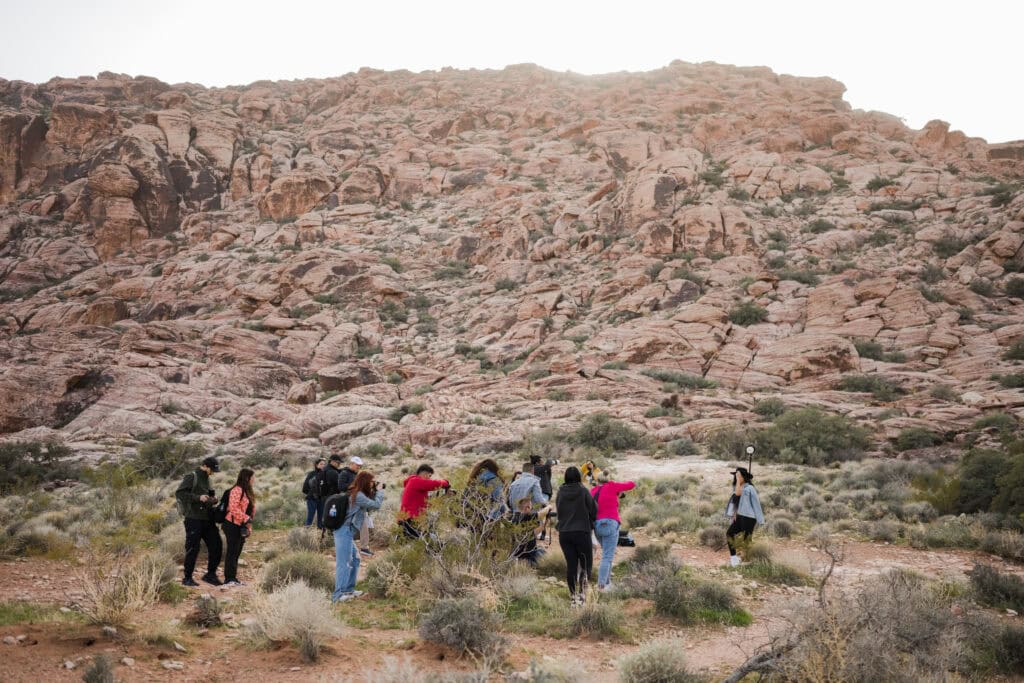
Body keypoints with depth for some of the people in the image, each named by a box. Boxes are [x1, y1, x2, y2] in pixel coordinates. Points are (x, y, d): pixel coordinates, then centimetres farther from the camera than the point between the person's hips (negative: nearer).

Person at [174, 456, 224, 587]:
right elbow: (179, 493, -15)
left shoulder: (206, 479, 18)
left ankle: (210, 574, 19)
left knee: (216, 546, 6)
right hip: (194, 518, -8)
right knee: (193, 549, -2)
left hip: (207, 518, 8)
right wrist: (198, 498, -21)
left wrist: (212, 499, 8)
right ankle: (187, 578, 9)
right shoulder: (191, 477, -7)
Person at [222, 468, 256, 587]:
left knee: (237, 552, 11)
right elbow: (233, 508, -23)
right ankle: (228, 579, -3)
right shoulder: (237, 490, -15)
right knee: (232, 551, -7)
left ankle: (233, 578, 16)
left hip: (241, 526, 9)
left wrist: (248, 524, 10)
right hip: (232, 525, -9)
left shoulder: (246, 492, 17)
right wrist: (247, 519, -20)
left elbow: (251, 509, 20)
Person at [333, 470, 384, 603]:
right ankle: (338, 595, -13)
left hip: (346, 532, 10)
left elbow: (368, 507, 21)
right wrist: (379, 491, 2)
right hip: (345, 531, -10)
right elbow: (376, 505, -13)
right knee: (343, 563, -11)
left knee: (355, 559, 18)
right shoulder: (358, 495, -14)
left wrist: (374, 492, 12)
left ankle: (348, 589, 23)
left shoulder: (355, 494, 16)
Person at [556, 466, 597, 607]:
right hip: (582, 532, -3)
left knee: (571, 564, 10)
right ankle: (581, 593, -10)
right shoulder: (583, 491, -7)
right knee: (586, 564, 6)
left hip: (564, 533, 3)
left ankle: (573, 596, 11)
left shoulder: (560, 493, 2)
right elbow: (593, 510, -2)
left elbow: (558, 511, 7)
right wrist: (591, 522, 17)